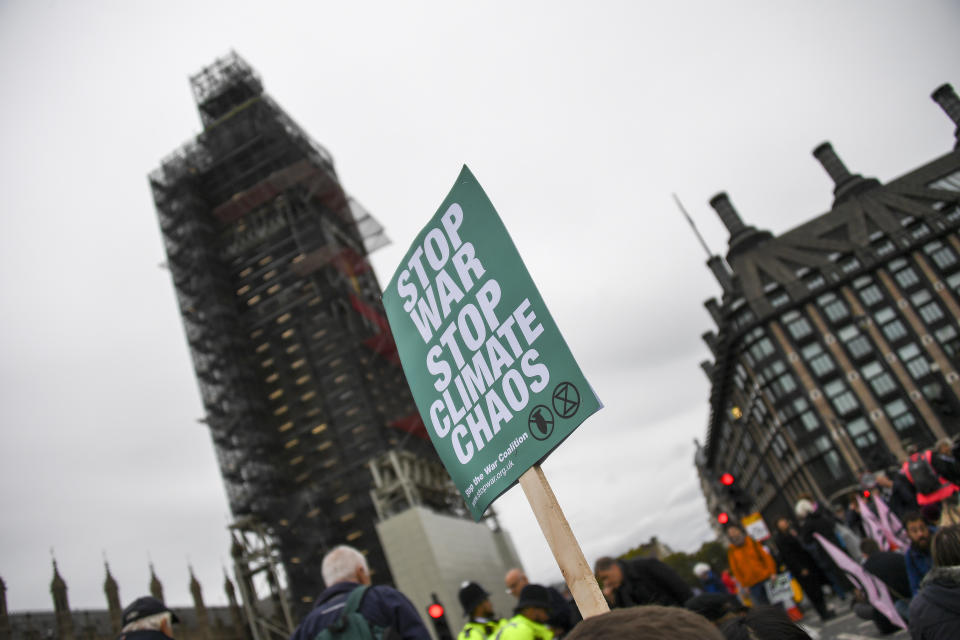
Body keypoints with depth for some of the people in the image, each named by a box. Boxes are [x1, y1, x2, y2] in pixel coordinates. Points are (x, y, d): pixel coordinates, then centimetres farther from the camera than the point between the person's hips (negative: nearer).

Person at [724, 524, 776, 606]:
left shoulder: (752, 542, 3)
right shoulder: (731, 551, 3)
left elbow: (766, 556, 4)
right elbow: (735, 569, 4)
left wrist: (772, 572, -5)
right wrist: (744, 585, -1)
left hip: (766, 578, 0)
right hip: (752, 584, 0)